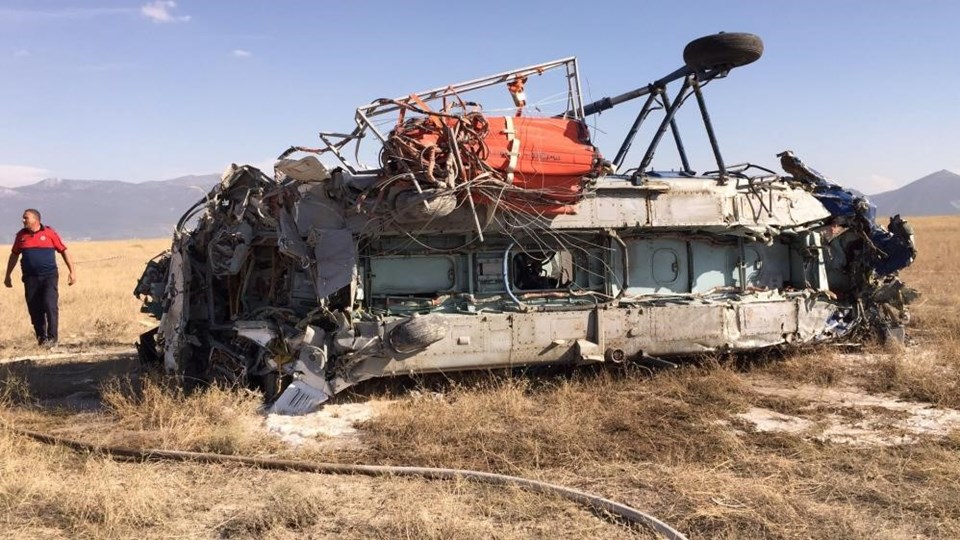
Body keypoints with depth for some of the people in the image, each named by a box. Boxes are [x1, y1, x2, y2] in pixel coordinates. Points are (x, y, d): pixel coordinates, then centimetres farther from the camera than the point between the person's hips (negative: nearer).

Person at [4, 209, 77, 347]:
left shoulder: (49, 233, -1)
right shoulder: (21, 235, 8)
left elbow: (64, 251, 2)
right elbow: (14, 255, 20)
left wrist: (72, 271, -2)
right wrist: (8, 275, 22)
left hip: (49, 275, -3)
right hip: (30, 278, 3)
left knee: (50, 305, -13)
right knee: (34, 309, 4)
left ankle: (52, 338, -8)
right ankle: (41, 338, 16)